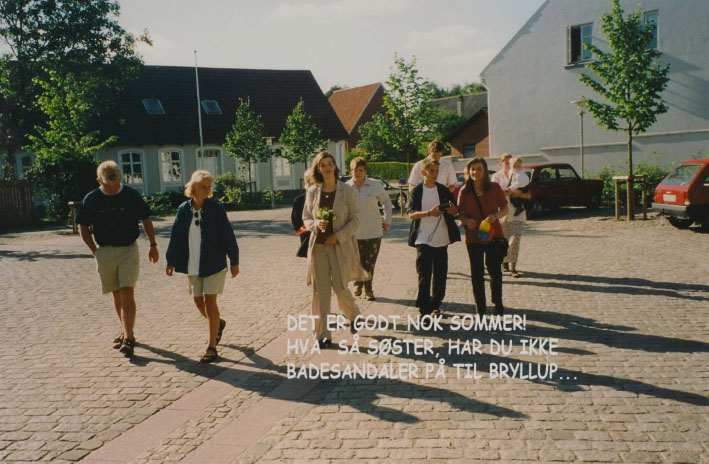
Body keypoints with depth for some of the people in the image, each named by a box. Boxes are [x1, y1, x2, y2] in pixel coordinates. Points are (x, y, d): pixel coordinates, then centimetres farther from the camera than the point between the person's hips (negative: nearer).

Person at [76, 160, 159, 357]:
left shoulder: (131, 195, -4)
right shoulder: (91, 199, -2)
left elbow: (146, 219, 8)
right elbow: (83, 227, 9)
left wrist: (153, 245, 8)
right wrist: (94, 250, 3)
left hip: (129, 250, -2)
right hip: (105, 252, 2)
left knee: (127, 293, -11)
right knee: (117, 295, 11)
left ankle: (128, 338, -9)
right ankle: (127, 332, 26)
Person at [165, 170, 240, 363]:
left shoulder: (216, 209, -7)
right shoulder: (184, 210, 1)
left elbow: (227, 236, -4)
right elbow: (176, 237, 7)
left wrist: (234, 261, -3)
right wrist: (171, 261, 7)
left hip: (214, 263, -4)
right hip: (192, 265, 4)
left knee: (209, 302, -5)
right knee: (199, 302, 13)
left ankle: (211, 347, 1)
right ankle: (218, 324, 43)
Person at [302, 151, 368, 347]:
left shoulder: (348, 191, -2)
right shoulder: (312, 192, 6)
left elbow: (355, 220, -3)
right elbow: (306, 218, 12)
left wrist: (338, 236, -13)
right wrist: (316, 224, -10)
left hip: (341, 246, -3)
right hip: (318, 246, 3)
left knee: (340, 287, -4)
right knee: (320, 290, 1)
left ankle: (354, 316, 29)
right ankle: (322, 334, 9)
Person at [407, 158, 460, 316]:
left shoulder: (443, 190, 9)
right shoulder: (416, 191, 0)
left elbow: (456, 210, 12)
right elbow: (411, 214, -10)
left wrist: (452, 209, -12)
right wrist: (429, 212, -25)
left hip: (441, 239, 4)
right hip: (423, 239, -3)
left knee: (440, 275, 9)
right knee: (424, 276, -4)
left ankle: (435, 305, 23)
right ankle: (424, 310, 0)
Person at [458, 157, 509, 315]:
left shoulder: (494, 188, -1)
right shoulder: (464, 191, 0)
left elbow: (505, 208, 3)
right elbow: (461, 215, 4)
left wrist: (496, 216, -17)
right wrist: (466, 221, -18)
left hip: (494, 235, 0)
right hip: (473, 237, 0)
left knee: (495, 271, 10)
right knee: (476, 274, 5)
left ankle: (498, 303, 31)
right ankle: (481, 309, 16)